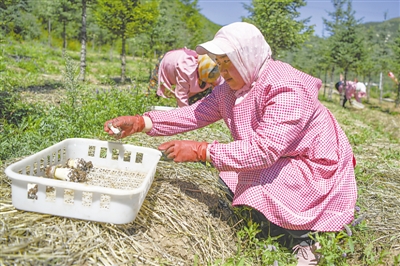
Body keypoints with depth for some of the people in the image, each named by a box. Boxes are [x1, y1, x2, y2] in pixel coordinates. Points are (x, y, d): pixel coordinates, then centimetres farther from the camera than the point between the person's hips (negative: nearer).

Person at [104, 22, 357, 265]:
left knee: (254, 191, -25)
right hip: (278, 161, 9)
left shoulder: (288, 90, -30)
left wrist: (199, 151, -37)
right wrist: (140, 122, -22)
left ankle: (303, 236, 0)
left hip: (314, 166, -8)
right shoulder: (230, 89, -3)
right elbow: (194, 114, -10)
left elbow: (263, 149, -36)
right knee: (231, 186, 4)